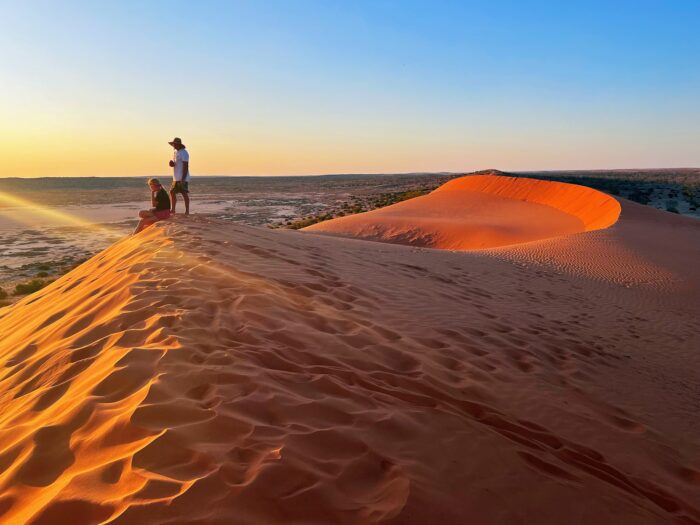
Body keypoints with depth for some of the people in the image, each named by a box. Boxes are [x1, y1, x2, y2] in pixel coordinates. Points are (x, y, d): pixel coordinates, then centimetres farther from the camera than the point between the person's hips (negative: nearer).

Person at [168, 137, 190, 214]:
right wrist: (172, 163, -1)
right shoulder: (175, 153, 16)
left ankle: (187, 211, -2)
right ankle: (173, 209, 18)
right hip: (176, 178, 9)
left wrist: (183, 179, -23)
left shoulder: (184, 153, -12)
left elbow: (186, 166, -18)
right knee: (172, 192, 10)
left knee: (184, 194, -7)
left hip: (182, 178, -9)